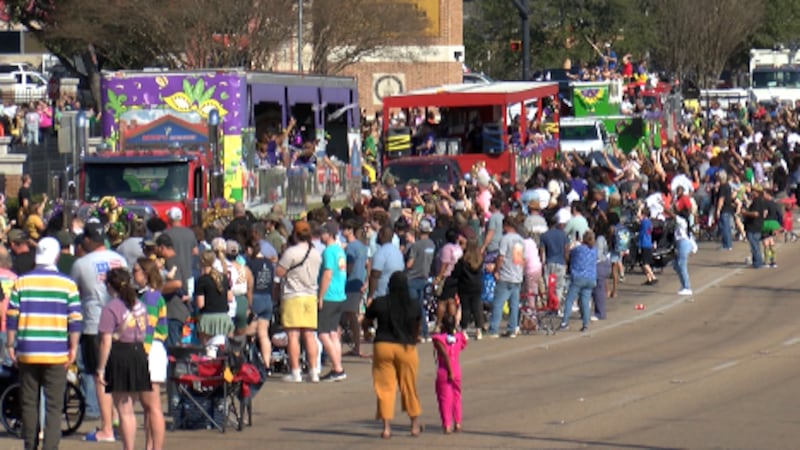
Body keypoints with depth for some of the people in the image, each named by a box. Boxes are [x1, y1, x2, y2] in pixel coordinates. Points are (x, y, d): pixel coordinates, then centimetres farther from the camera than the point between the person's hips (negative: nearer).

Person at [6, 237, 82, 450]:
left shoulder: (21, 282, 1)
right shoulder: (67, 284, -1)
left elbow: (12, 317, 1)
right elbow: (75, 320, -3)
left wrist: (10, 345, 8)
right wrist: (73, 348, 3)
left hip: (28, 353, 1)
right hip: (57, 355, -1)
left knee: (29, 402, 11)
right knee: (54, 405, 0)